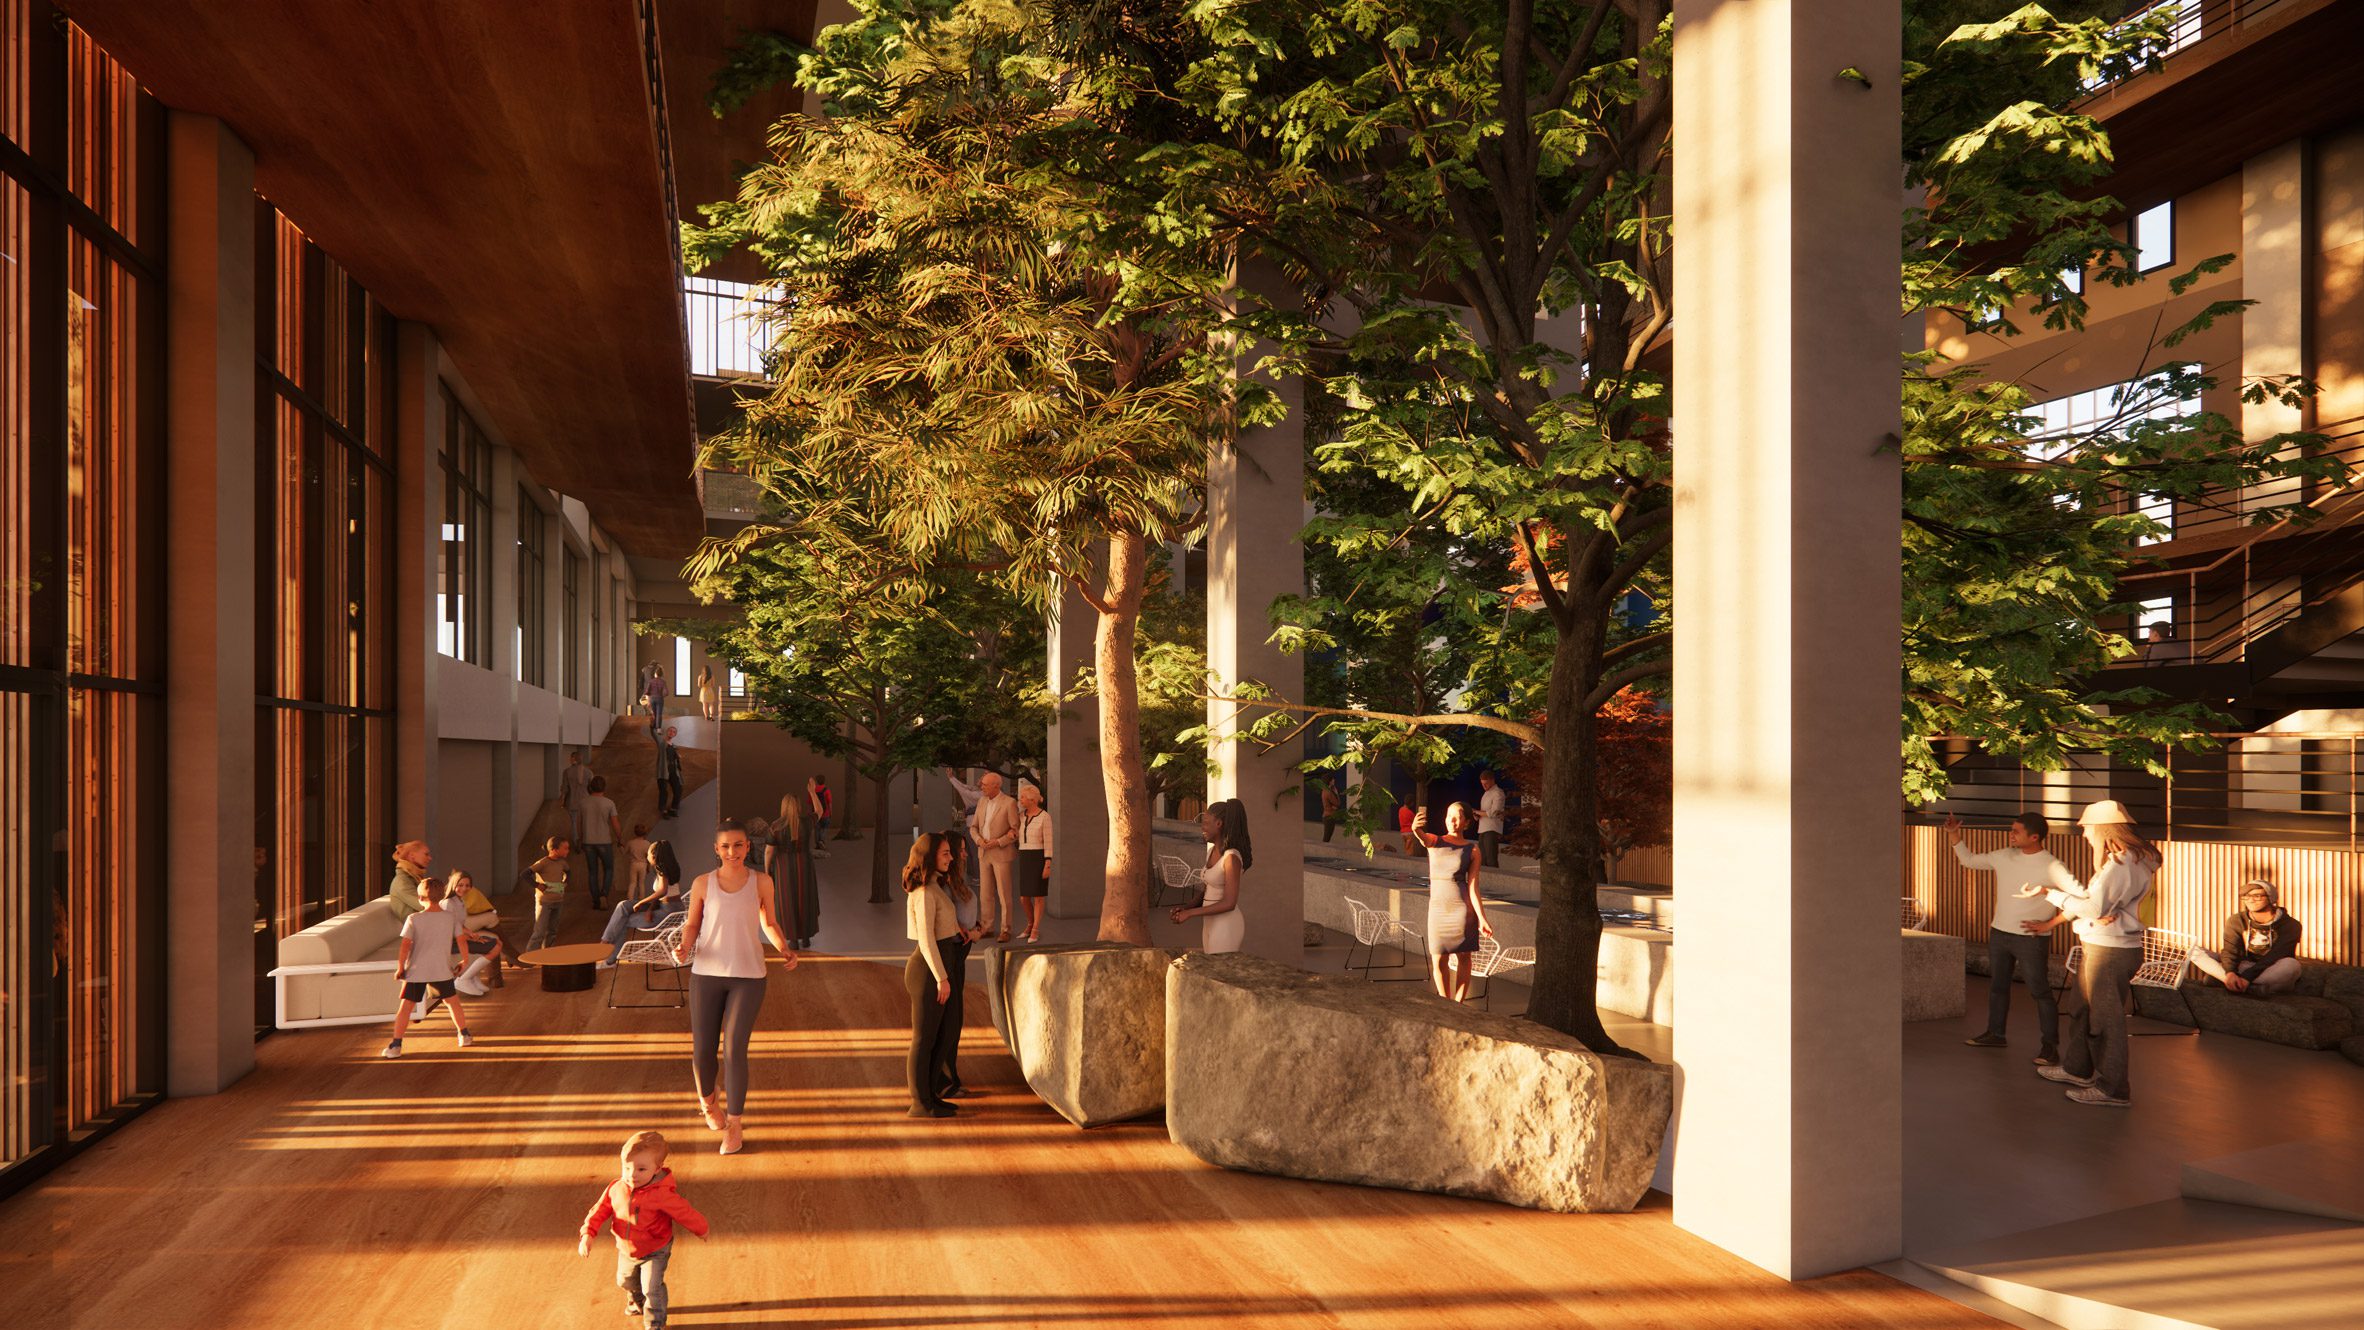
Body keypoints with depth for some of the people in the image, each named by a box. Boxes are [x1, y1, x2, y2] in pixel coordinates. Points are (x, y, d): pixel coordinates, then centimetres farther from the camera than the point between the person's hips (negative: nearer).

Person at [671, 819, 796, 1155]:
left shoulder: (761, 882, 0)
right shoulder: (703, 884, -1)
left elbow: (769, 923, 11)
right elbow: (692, 925, 8)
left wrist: (786, 949, -5)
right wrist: (684, 947, -12)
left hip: (748, 977, -1)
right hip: (706, 975, 1)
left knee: (734, 1050, -10)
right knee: (703, 1052, 5)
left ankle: (734, 1124, 6)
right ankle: (708, 1099, 39)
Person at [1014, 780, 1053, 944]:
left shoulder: (1045, 817, -10)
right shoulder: (1021, 815, 8)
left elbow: (1048, 843, -10)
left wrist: (1048, 866, -14)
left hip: (1039, 859, -6)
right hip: (1024, 859, 6)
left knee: (1037, 896, -2)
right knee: (1024, 897, 9)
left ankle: (1035, 932, 8)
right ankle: (1031, 924, 30)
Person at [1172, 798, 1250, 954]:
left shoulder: (1231, 857, -17)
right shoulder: (1212, 851, 8)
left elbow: (1229, 903, -19)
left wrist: (1190, 913, -16)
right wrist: (1185, 908, 0)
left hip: (1226, 925, -8)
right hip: (1210, 922, 8)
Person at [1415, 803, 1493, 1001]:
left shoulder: (1472, 850, 0)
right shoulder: (1435, 841, 4)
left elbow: (1473, 887, -3)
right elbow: (1423, 837, -21)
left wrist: (1482, 918, -10)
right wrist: (1416, 828, -46)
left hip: (1462, 907, -2)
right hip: (1437, 905, 2)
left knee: (1463, 958, 2)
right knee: (1438, 960, 3)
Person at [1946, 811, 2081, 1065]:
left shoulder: (2051, 866, -12)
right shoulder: (2003, 857, 5)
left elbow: (2080, 894, -19)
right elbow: (1969, 860, 16)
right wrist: (1954, 834, 7)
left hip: (2031, 938, -6)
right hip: (1999, 933, 6)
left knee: (2040, 991, -5)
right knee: (1997, 985, 16)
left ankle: (2049, 1045, 2)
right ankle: (1995, 1033, 30)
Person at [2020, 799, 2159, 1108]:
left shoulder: (2121, 863, -20)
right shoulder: (2121, 860, 15)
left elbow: (2094, 907, -25)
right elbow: (2088, 897, 21)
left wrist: (2049, 894, -17)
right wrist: (2052, 922, 23)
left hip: (2111, 951, -11)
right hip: (2099, 947, 11)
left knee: (2105, 1018, -2)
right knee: (2080, 1009, 20)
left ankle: (2113, 1089, 6)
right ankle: (2077, 1069, 35)